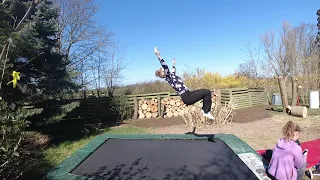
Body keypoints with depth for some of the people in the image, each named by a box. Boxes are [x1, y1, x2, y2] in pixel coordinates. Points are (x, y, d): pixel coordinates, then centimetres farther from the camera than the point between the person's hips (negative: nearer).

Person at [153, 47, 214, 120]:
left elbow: (173, 70, 36)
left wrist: (173, 63, 51)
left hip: (188, 95, 10)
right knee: (207, 92, -10)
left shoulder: (172, 75, 17)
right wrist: (158, 55, -25)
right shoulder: (168, 77, -8)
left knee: (207, 91, 12)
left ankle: (204, 109, 17)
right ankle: (206, 112, 0)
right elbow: (165, 66, -20)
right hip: (187, 97, -10)